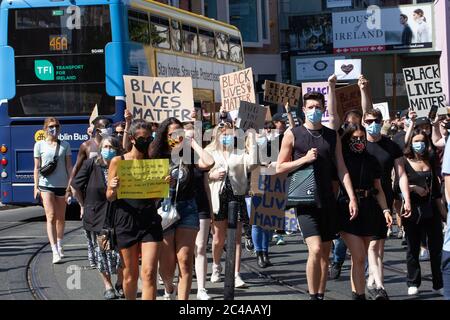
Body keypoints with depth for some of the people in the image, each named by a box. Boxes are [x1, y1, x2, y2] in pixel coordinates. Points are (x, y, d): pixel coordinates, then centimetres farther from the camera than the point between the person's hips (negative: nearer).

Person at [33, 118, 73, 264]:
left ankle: (59, 246, 31)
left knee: (60, 218, 11)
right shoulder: (39, 145, 3)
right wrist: (36, 186, 0)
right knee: (51, 217, -11)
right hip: (46, 184, -2)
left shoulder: (65, 145, 6)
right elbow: (37, 167, 5)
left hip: (62, 184, 2)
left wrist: (70, 185, -2)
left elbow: (69, 166, 6)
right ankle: (55, 252, -16)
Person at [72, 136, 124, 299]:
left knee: (120, 251, -3)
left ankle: (120, 283, 20)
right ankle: (108, 286, 21)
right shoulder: (91, 164, -7)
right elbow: (77, 185, 2)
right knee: (101, 252, 6)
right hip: (97, 215, 0)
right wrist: (84, 205, 6)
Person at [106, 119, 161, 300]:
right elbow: (110, 197, 2)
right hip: (126, 220, -1)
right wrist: (113, 189, -21)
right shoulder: (118, 162, 2)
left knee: (149, 273, -10)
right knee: (130, 274, 8)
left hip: (150, 220, 1)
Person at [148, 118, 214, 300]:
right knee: (166, 265, 3)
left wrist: (192, 142, -6)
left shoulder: (188, 157, 4)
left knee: (185, 262, -6)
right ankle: (169, 290, 36)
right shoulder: (157, 158, 2)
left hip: (187, 210, 0)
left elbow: (209, 162, -16)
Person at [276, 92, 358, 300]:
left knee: (325, 253, 7)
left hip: (328, 201, 4)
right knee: (315, 249, -16)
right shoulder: (293, 135, 0)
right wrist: (304, 159, -13)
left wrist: (352, 197, -1)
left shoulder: (332, 136, 10)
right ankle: (313, 296, -6)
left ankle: (321, 295, 16)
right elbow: (280, 168, 1)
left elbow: (341, 169, 8)